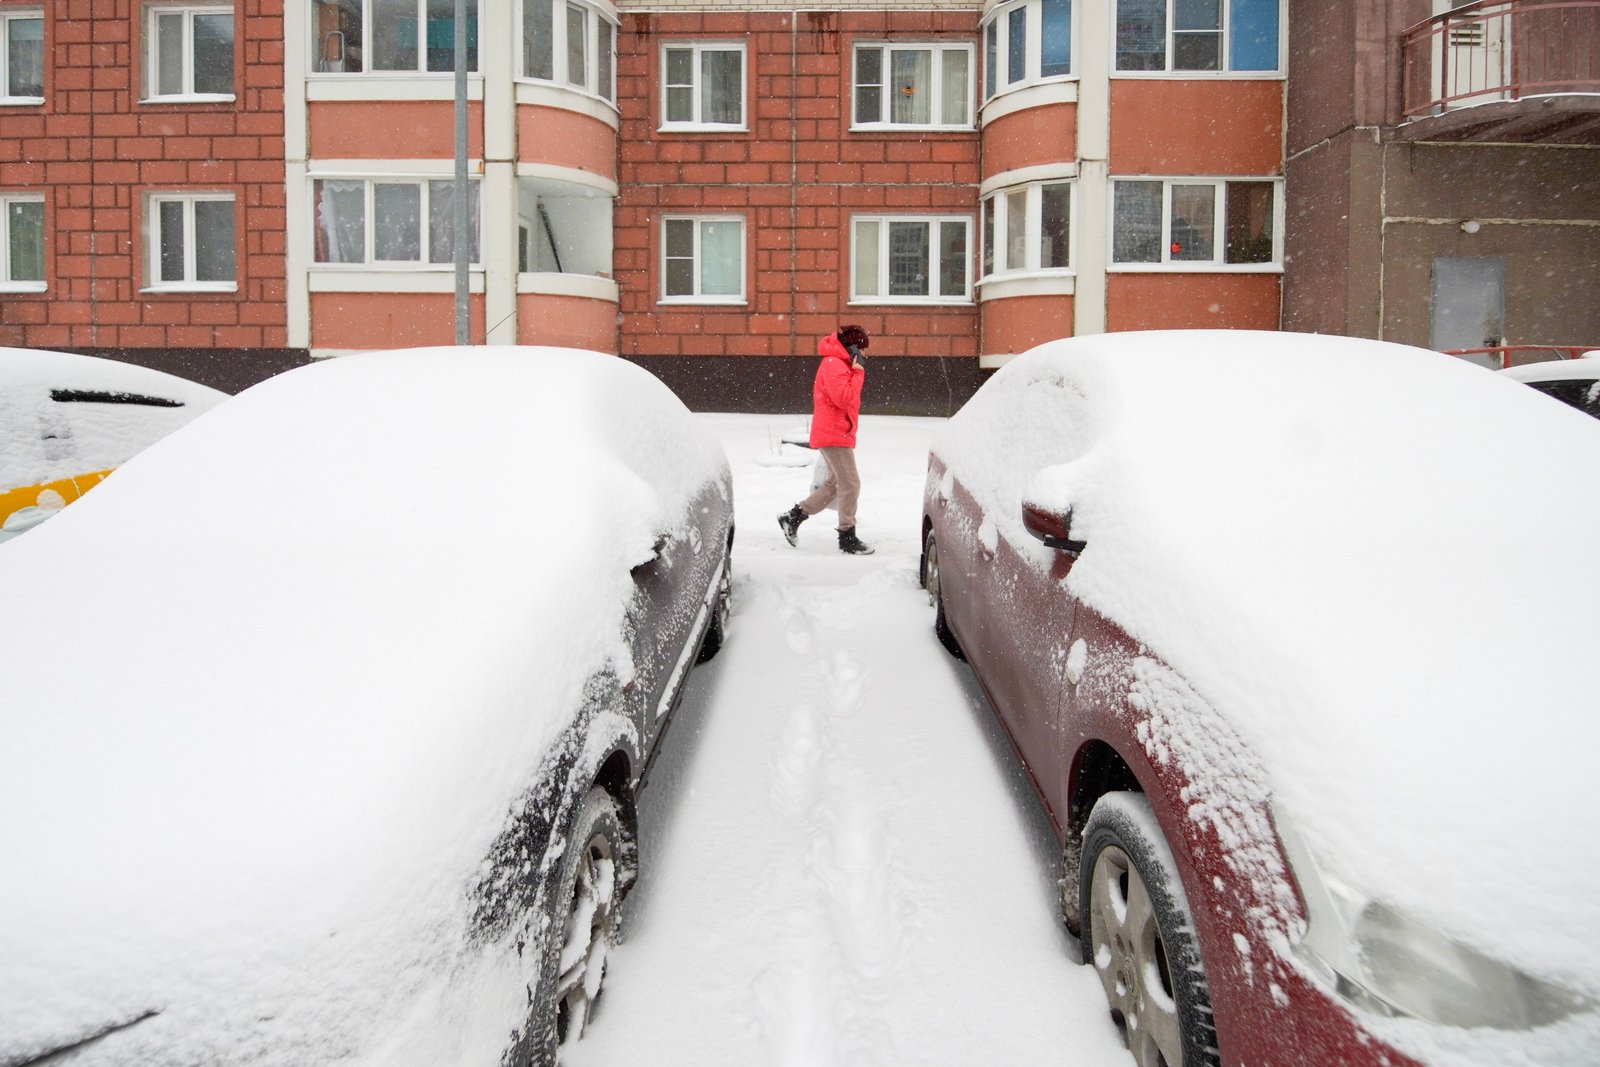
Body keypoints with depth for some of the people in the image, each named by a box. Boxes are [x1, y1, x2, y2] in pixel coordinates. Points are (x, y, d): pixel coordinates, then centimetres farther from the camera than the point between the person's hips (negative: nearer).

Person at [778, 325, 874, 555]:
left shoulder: (840, 364, 19)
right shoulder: (834, 364, -14)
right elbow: (844, 398, -24)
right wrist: (857, 373, -16)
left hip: (837, 434, 11)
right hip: (834, 435, -11)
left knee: (834, 484, 15)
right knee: (850, 484, -8)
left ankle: (794, 516, 19)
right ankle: (847, 538, -1)